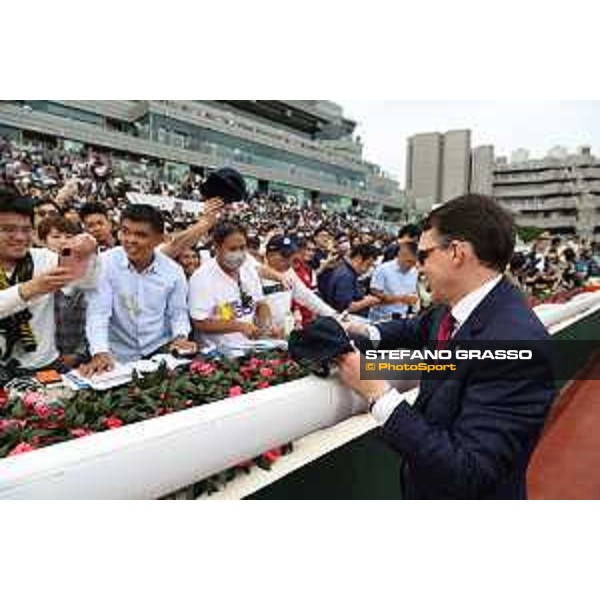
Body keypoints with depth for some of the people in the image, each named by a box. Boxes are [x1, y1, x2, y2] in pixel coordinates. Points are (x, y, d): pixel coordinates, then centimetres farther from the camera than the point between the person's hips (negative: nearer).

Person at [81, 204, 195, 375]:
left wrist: (180, 336, -13)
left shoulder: (174, 270, -3)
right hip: (117, 356, 0)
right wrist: (100, 352, -26)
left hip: (160, 351, 0)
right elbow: (98, 313, -12)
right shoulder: (104, 263, -9)